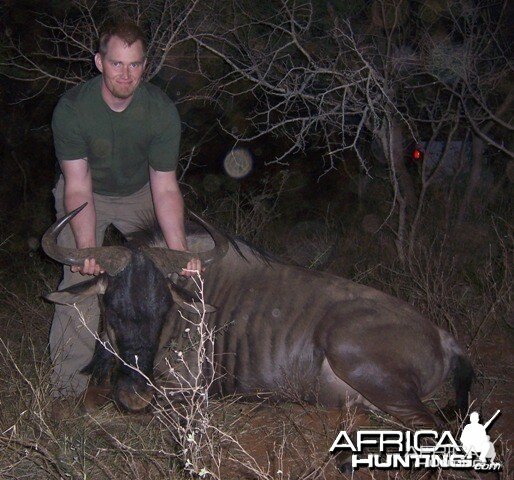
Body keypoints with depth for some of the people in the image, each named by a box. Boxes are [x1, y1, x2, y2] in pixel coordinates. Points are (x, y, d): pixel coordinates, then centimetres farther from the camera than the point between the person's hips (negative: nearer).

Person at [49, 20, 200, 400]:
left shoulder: (162, 111, -24)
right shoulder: (72, 108, -28)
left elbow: (165, 187, -23)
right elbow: (78, 186, -29)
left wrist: (180, 251, -34)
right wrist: (86, 248, -43)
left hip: (139, 194, 2)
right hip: (84, 195, -2)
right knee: (81, 280, -15)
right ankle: (67, 383, -5)